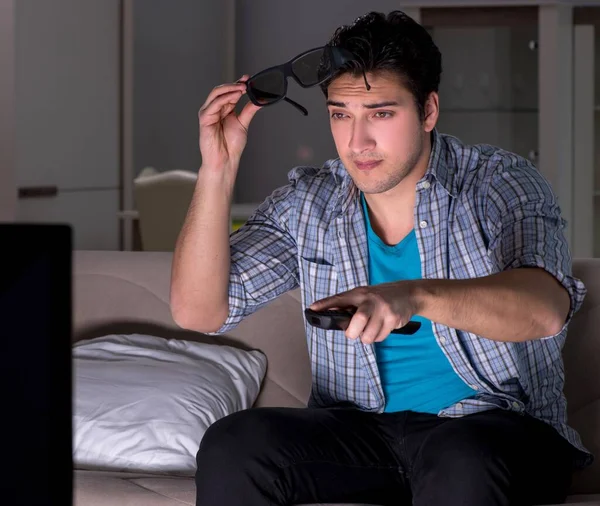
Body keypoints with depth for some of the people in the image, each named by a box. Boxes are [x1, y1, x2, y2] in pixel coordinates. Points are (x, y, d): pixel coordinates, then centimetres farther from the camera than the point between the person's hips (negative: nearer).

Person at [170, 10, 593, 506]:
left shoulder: (500, 186, -6)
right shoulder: (307, 204, 5)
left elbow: (546, 308, -26)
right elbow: (198, 310, 0)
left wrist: (415, 296, -44)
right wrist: (218, 169, -11)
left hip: (494, 425, -3)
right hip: (357, 429, 4)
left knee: (464, 460, -38)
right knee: (232, 446, -23)